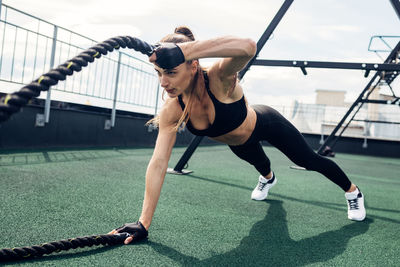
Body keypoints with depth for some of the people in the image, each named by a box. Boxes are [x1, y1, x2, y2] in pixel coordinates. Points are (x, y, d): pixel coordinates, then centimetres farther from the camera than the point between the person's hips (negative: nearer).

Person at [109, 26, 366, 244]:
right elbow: (158, 162, -34)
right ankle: (268, 178, 76)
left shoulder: (219, 79, -44)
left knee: (310, 161, 9)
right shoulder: (172, 111, -32)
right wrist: (144, 222, -36)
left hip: (266, 124, -5)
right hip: (238, 142, 5)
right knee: (258, 162, 37)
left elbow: (248, 47, -67)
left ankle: (353, 192, 40)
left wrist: (183, 50, -76)